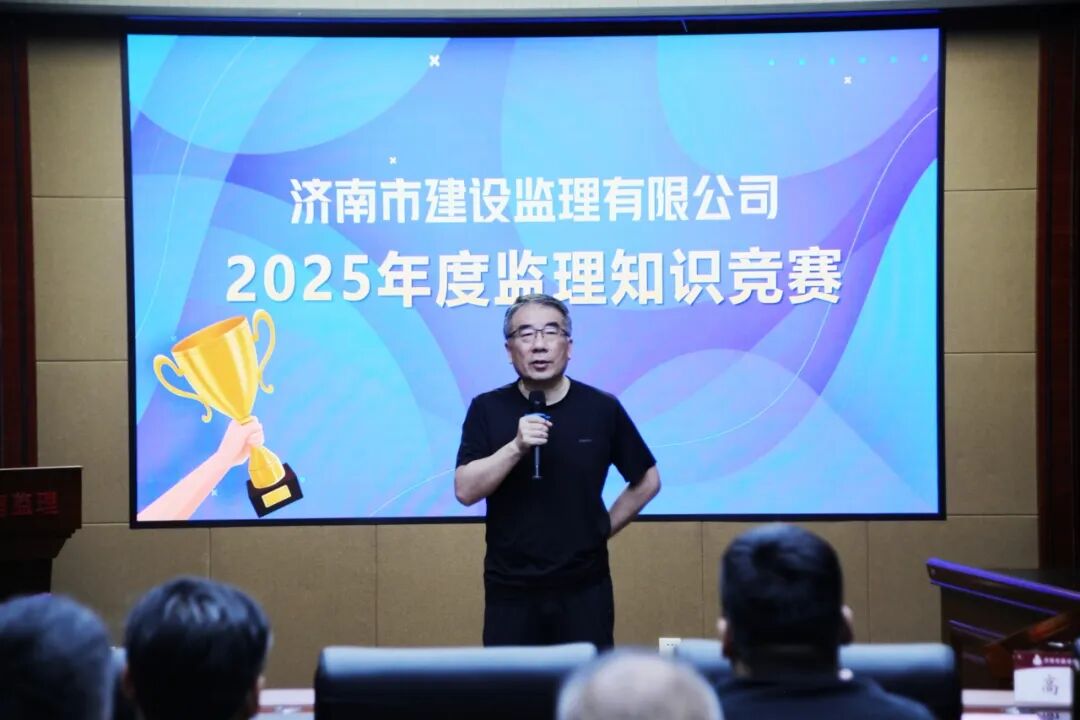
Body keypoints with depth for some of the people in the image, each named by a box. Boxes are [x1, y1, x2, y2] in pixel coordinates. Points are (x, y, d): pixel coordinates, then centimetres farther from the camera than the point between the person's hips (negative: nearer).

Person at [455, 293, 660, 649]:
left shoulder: (602, 408, -3)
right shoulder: (487, 409, -2)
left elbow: (647, 481, 10)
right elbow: (465, 490, -11)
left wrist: (603, 529, 6)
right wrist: (516, 447, -23)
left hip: (584, 587, 0)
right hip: (511, 589, 0)